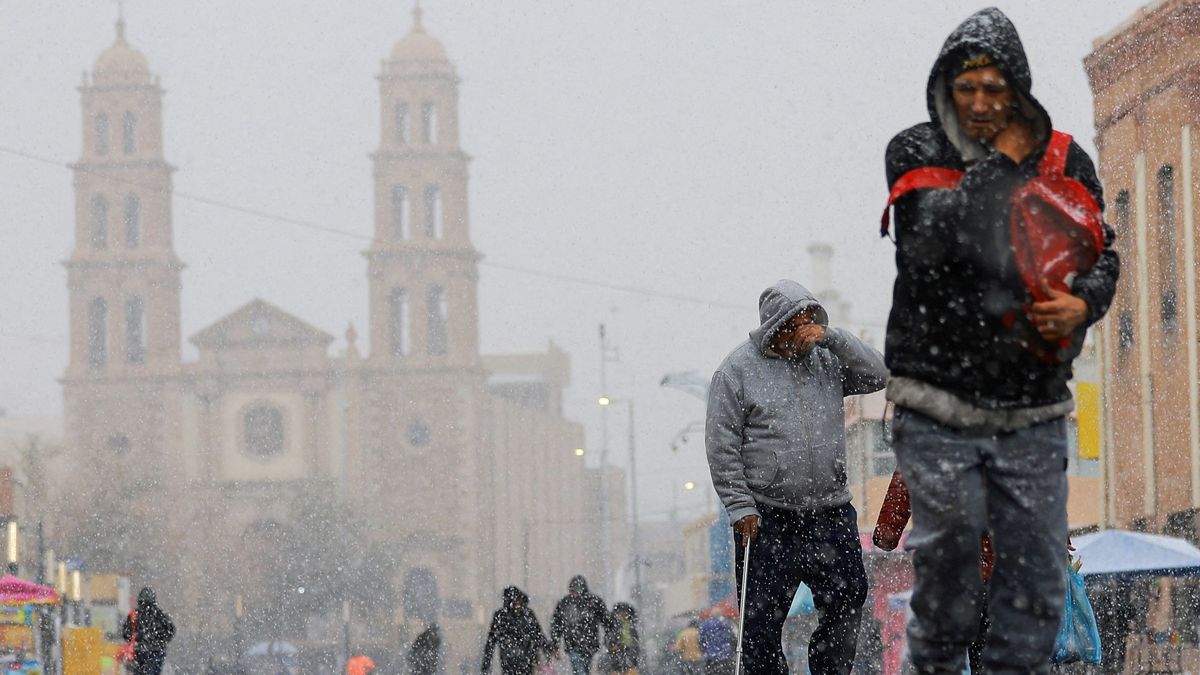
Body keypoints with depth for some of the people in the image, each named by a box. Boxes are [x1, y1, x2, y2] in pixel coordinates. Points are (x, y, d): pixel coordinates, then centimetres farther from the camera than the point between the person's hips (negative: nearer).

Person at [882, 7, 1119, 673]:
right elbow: (935, 241, -19)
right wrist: (1000, 162, -13)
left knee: (1036, 565, 1)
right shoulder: (916, 153, -2)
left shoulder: (1064, 161, 6)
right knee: (949, 546, -2)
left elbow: (1102, 250, 15)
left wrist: (1083, 302, -7)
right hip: (938, 405, -2)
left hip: (1032, 410, 2)